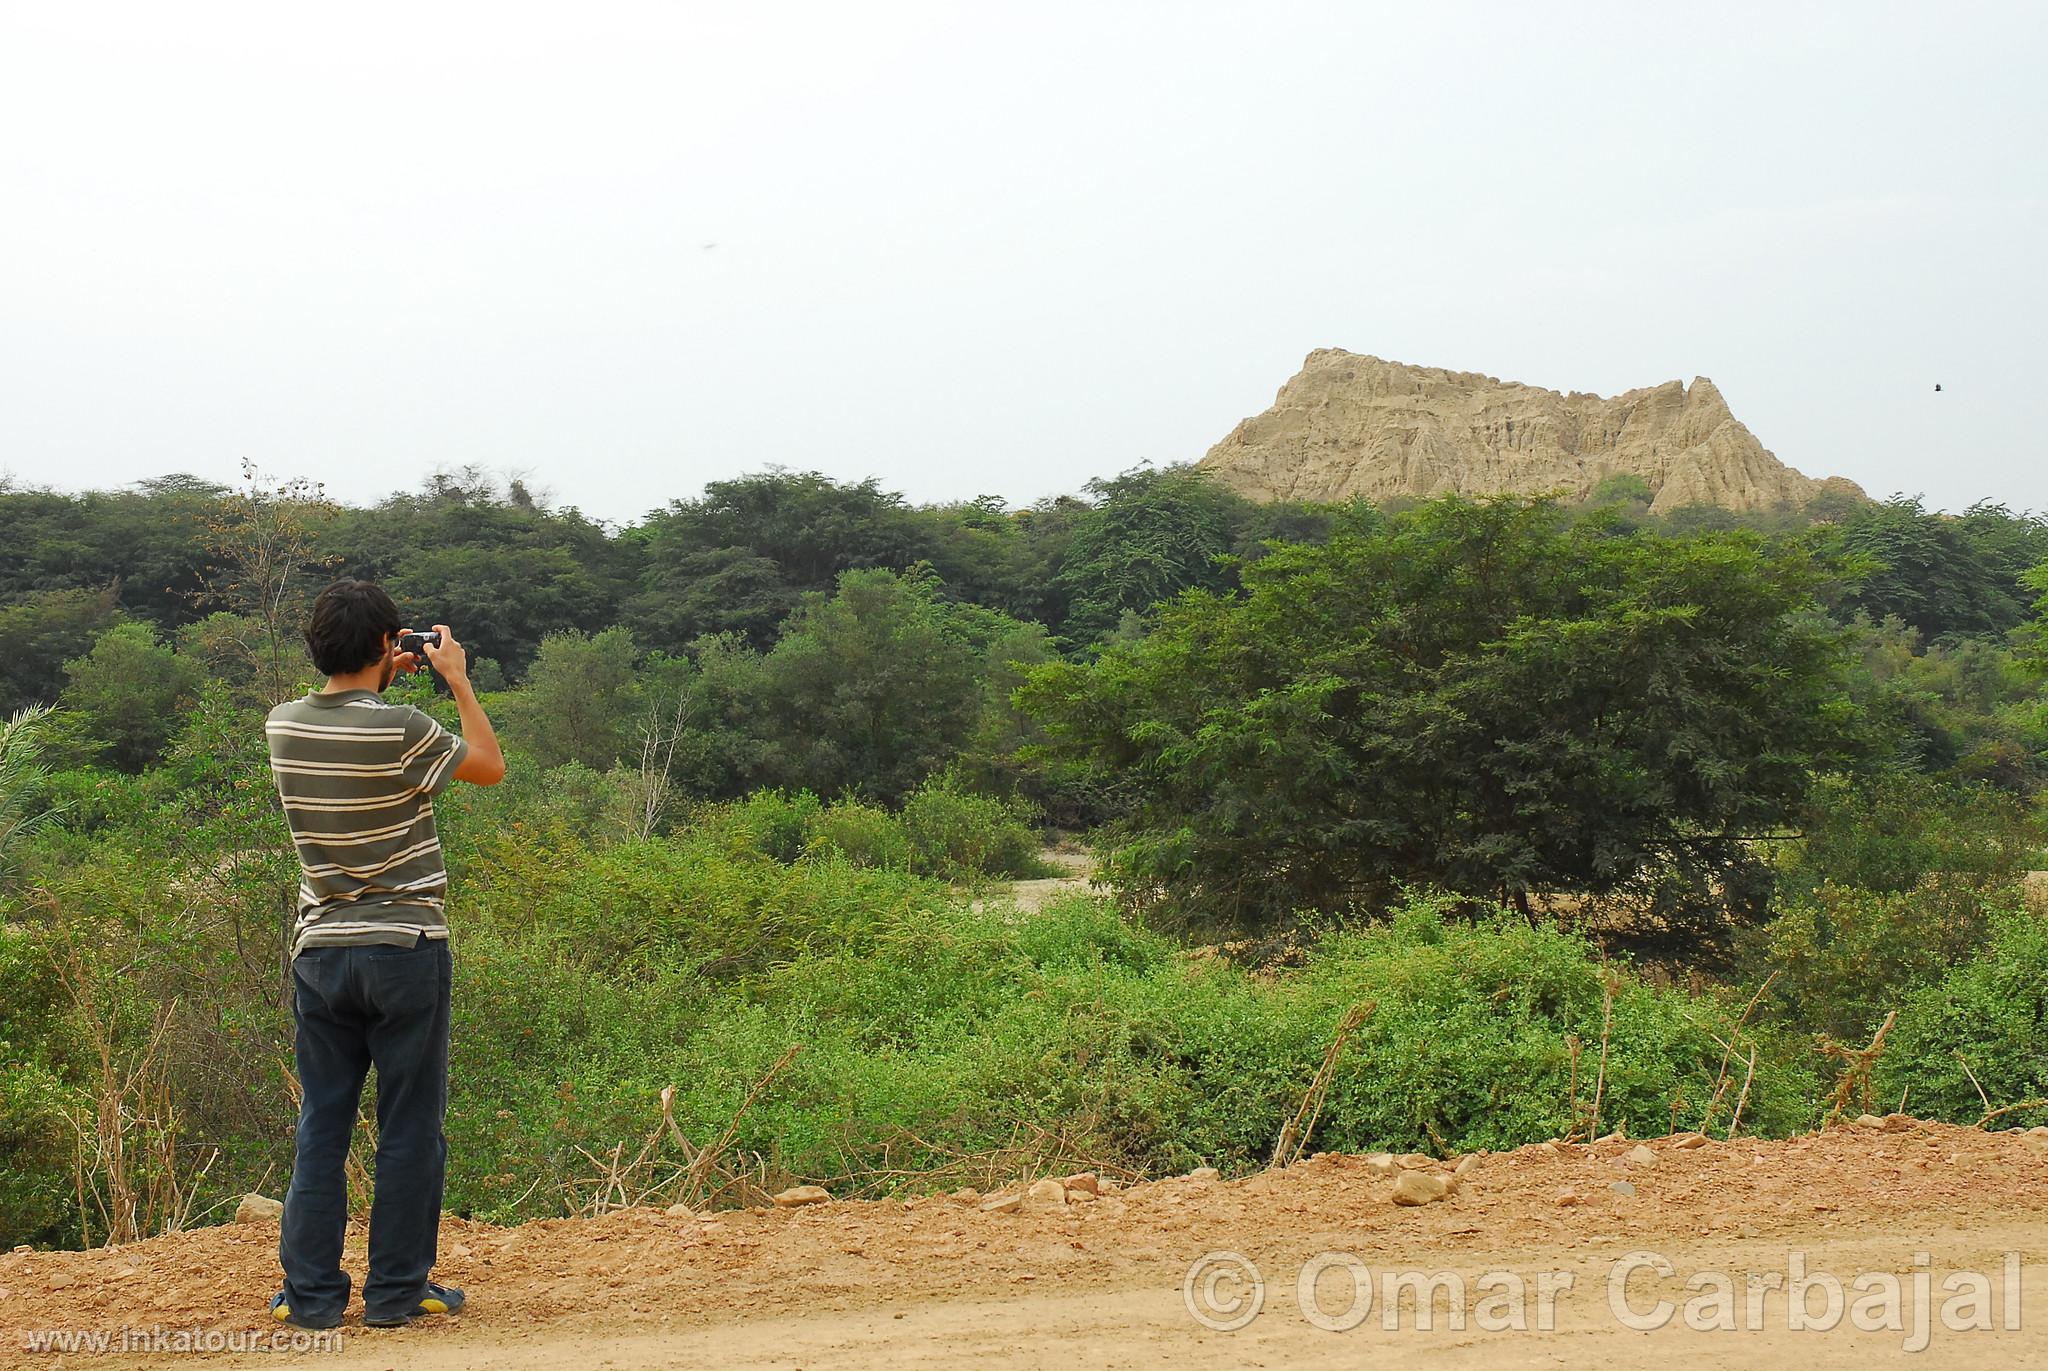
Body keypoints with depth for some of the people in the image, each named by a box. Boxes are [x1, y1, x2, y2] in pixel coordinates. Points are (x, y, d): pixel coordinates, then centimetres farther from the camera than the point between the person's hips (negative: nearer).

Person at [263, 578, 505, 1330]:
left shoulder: (283, 726, 0)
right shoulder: (402, 731, -16)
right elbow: (490, 765, 1)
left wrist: (380, 685, 21)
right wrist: (457, 678, 7)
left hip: (320, 951, 5)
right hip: (404, 950, -5)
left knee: (321, 1127, 10)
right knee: (409, 1128, 5)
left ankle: (310, 1294, 12)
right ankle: (397, 1291, 10)